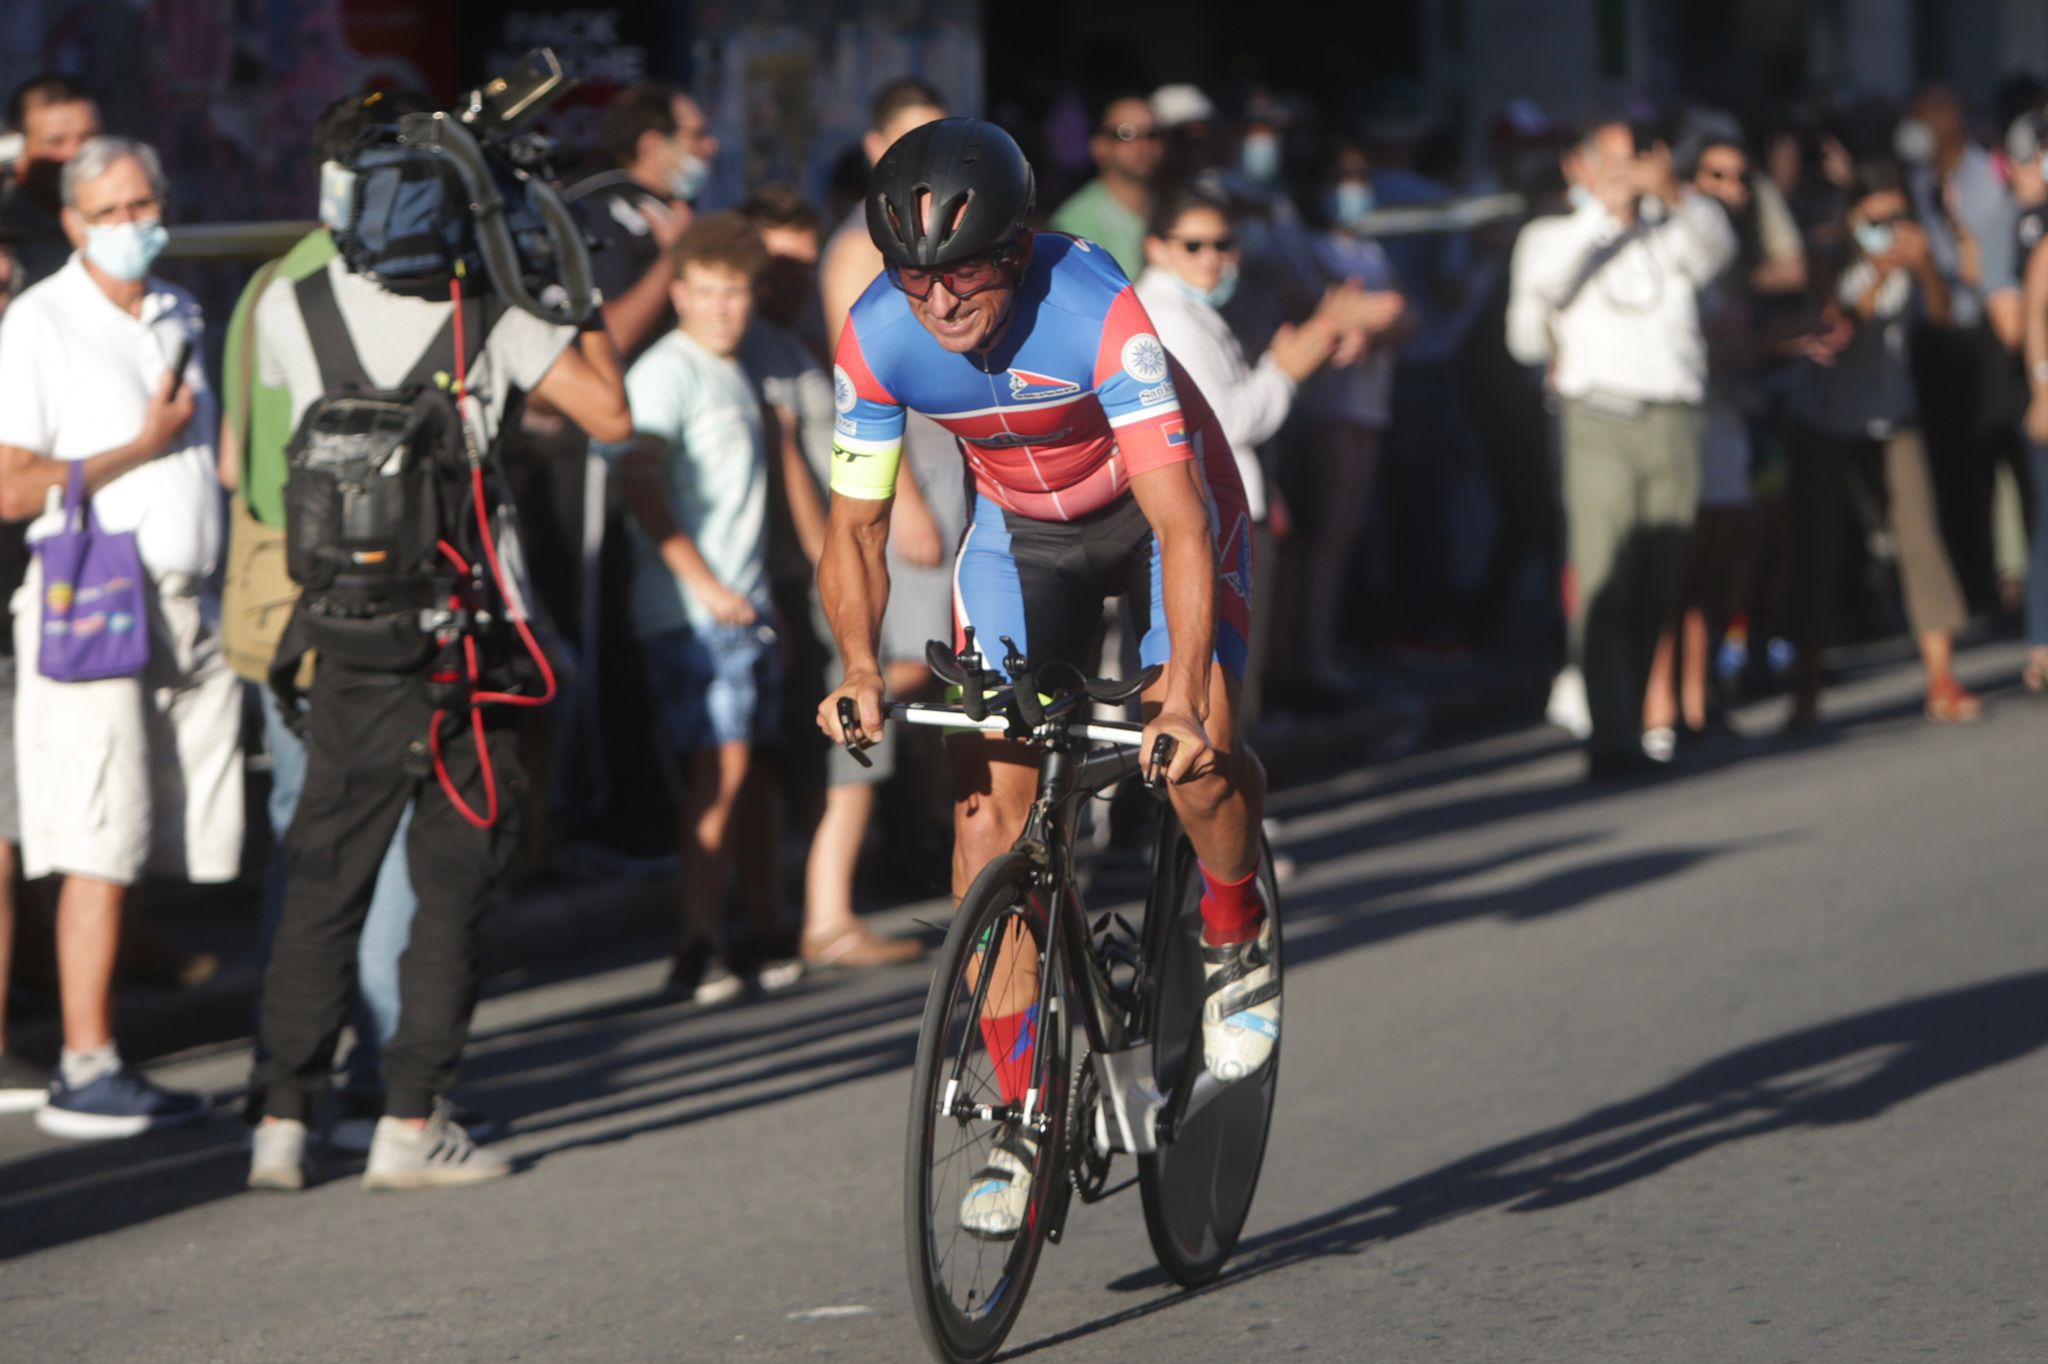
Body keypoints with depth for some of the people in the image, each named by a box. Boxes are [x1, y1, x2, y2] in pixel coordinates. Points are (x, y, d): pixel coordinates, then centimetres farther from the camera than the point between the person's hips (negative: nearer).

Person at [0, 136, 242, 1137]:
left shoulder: (181, 315, 17)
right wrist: (141, 447, -10)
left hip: (189, 609, 6)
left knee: (147, 850, 3)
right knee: (100, 853, -10)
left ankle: (95, 1064, 8)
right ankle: (85, 1072, -7)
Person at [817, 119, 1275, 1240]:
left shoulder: (1095, 311, -36)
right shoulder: (876, 339, -24)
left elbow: (1182, 526, -39)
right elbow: (856, 524, -11)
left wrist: (1185, 700, -50)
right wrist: (860, 667, -28)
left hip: (1156, 507, -3)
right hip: (1020, 526, 3)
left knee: (1197, 755, -25)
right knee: (987, 798, -10)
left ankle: (1236, 936, 9)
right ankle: (1022, 1114, -1)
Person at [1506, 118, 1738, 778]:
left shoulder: (1673, 235, 18)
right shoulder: (1555, 235, 14)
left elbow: (1715, 244, -5)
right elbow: (1541, 276, -8)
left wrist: (1674, 192, -25)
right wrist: (1604, 211, -17)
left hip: (1673, 420, 3)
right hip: (1599, 420, -3)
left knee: (1656, 593, 4)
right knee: (1604, 589, -13)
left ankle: (1627, 732, 11)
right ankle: (1612, 741, -17)